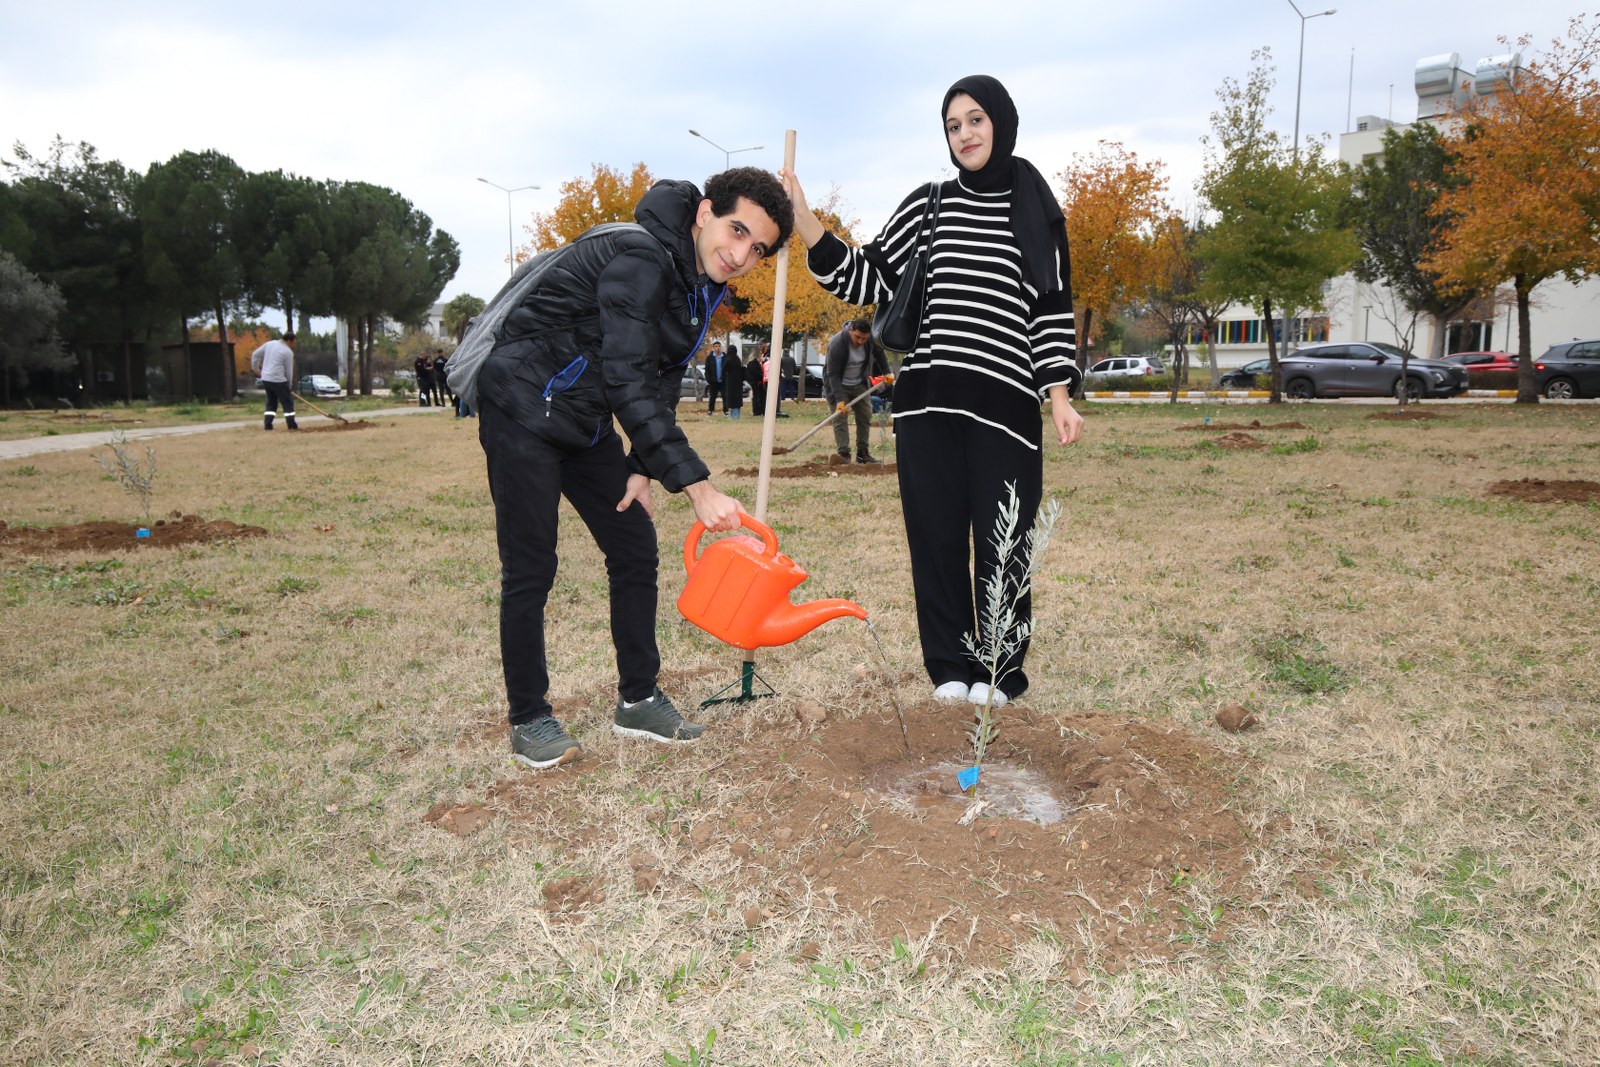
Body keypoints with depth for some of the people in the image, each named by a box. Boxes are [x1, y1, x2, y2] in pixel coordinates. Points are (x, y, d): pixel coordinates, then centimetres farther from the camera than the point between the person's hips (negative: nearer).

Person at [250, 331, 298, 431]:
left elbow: (255, 354, 16)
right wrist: (288, 383, 8)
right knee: (288, 402, 1)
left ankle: (267, 424, 10)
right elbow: (289, 371, -5)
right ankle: (292, 425, 1)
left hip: (265, 379, 7)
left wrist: (255, 368, 27)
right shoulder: (288, 352, -9)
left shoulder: (269, 344, 10)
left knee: (271, 402, 17)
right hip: (278, 381, -7)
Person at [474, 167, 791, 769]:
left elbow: (662, 382, 10)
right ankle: (528, 720, 11)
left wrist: (641, 468, -1)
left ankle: (637, 701, 19)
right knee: (530, 571, -4)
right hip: (524, 410, -9)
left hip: (587, 422, 9)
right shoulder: (641, 258, -25)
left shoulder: (701, 285, 4)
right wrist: (696, 487, -36)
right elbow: (628, 382, -33)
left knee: (636, 548, 7)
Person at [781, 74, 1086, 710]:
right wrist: (804, 225, -3)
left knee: (1001, 539, 0)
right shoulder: (927, 206, 11)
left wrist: (1059, 394, -3)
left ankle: (1000, 672, 16)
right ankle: (949, 669, 16)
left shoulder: (1037, 211, 9)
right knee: (936, 534, 3)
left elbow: (1053, 310, 7)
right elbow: (867, 280, 8)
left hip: (1005, 401, -1)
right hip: (928, 400, 2)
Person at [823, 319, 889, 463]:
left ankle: (862, 453, 13)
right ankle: (843, 454, -9)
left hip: (859, 384, 5)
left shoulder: (871, 339, -15)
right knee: (840, 418, -10)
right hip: (839, 385, -5)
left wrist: (886, 372, 3)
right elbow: (833, 374, -28)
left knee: (865, 416, 5)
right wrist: (839, 399, -32)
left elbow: (879, 354, 9)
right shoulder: (837, 344, -30)